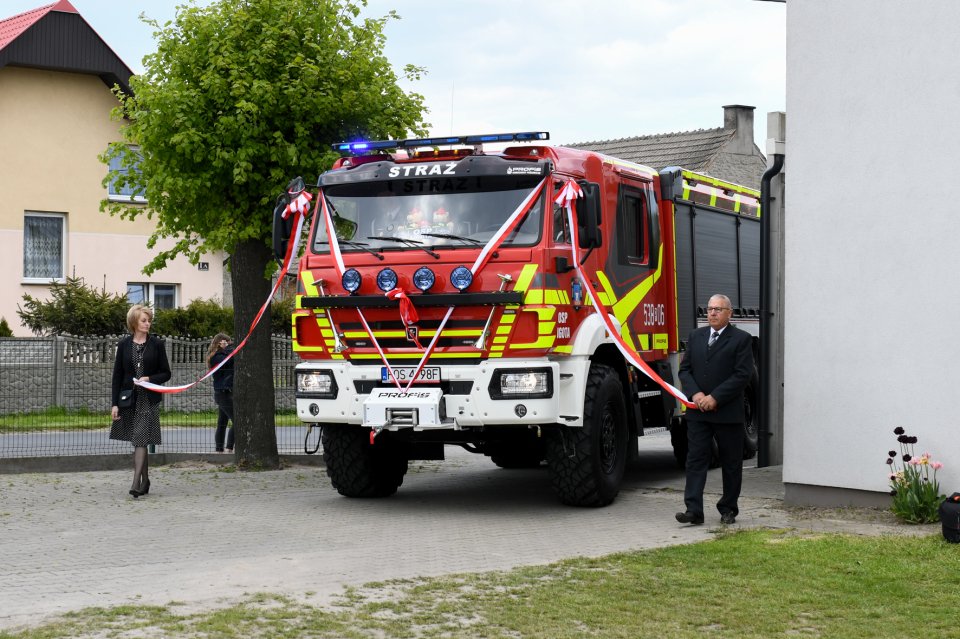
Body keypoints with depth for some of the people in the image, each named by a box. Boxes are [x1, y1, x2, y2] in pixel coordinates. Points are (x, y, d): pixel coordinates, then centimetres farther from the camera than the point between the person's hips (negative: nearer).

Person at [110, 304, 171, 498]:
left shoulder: (156, 344, 1)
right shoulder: (124, 345, 4)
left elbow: (166, 373, 4)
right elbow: (117, 375, 5)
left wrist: (150, 379, -15)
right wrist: (114, 403, -1)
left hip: (149, 399, -3)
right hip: (129, 398, 3)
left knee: (141, 440, -12)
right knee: (138, 441, 10)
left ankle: (137, 483, -17)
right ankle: (145, 482, 20)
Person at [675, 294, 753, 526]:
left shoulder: (741, 339, -2)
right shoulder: (696, 336, 12)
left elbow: (742, 375, -10)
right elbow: (685, 369, 9)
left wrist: (715, 398, -15)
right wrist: (695, 394, -9)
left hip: (728, 411, -3)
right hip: (698, 411, 3)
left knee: (731, 463, 7)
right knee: (696, 459, -4)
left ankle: (728, 509, 18)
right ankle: (693, 510, -8)